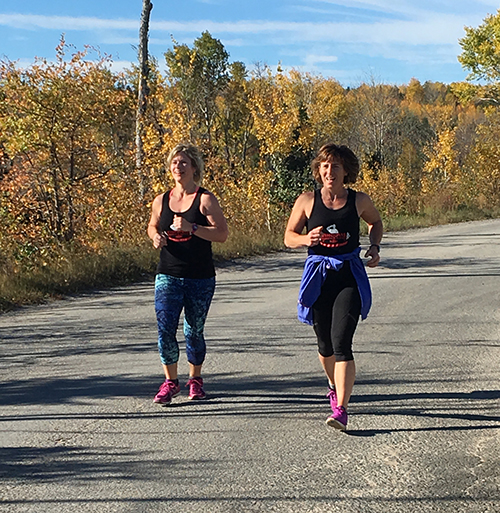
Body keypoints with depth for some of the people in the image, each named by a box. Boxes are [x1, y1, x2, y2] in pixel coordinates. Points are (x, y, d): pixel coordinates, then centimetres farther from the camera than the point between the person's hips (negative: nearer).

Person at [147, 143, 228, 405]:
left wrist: (191, 228, -22)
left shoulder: (205, 199, -5)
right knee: (165, 329, -8)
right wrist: (156, 236, 0)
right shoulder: (161, 201, 6)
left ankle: (195, 379, 29)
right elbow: (152, 226, 23)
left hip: (200, 278, -2)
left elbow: (222, 233, -11)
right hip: (168, 275, 2)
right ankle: (171, 381, 9)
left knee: (194, 331, 7)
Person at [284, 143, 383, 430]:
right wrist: (306, 239, -14)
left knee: (341, 343, -14)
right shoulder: (307, 201, 1)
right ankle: (335, 386, 43)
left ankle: (341, 409, -14)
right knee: (325, 344, 13)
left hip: (350, 277, -2)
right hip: (318, 276, 2)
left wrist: (375, 247, 6)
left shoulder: (359, 201, 2)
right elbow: (289, 237, 7)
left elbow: (376, 222, 24)